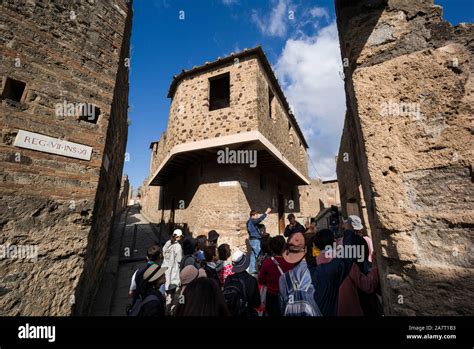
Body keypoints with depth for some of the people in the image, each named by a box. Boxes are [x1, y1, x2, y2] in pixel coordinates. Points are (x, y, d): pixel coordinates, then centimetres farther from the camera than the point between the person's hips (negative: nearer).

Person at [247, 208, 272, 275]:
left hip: (253, 240, 10)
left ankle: (252, 269, 17)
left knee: (253, 255, 12)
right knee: (258, 255, -5)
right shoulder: (252, 221, -16)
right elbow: (260, 219, -29)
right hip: (255, 240, -10)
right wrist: (266, 212, -27)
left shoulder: (250, 221, 15)